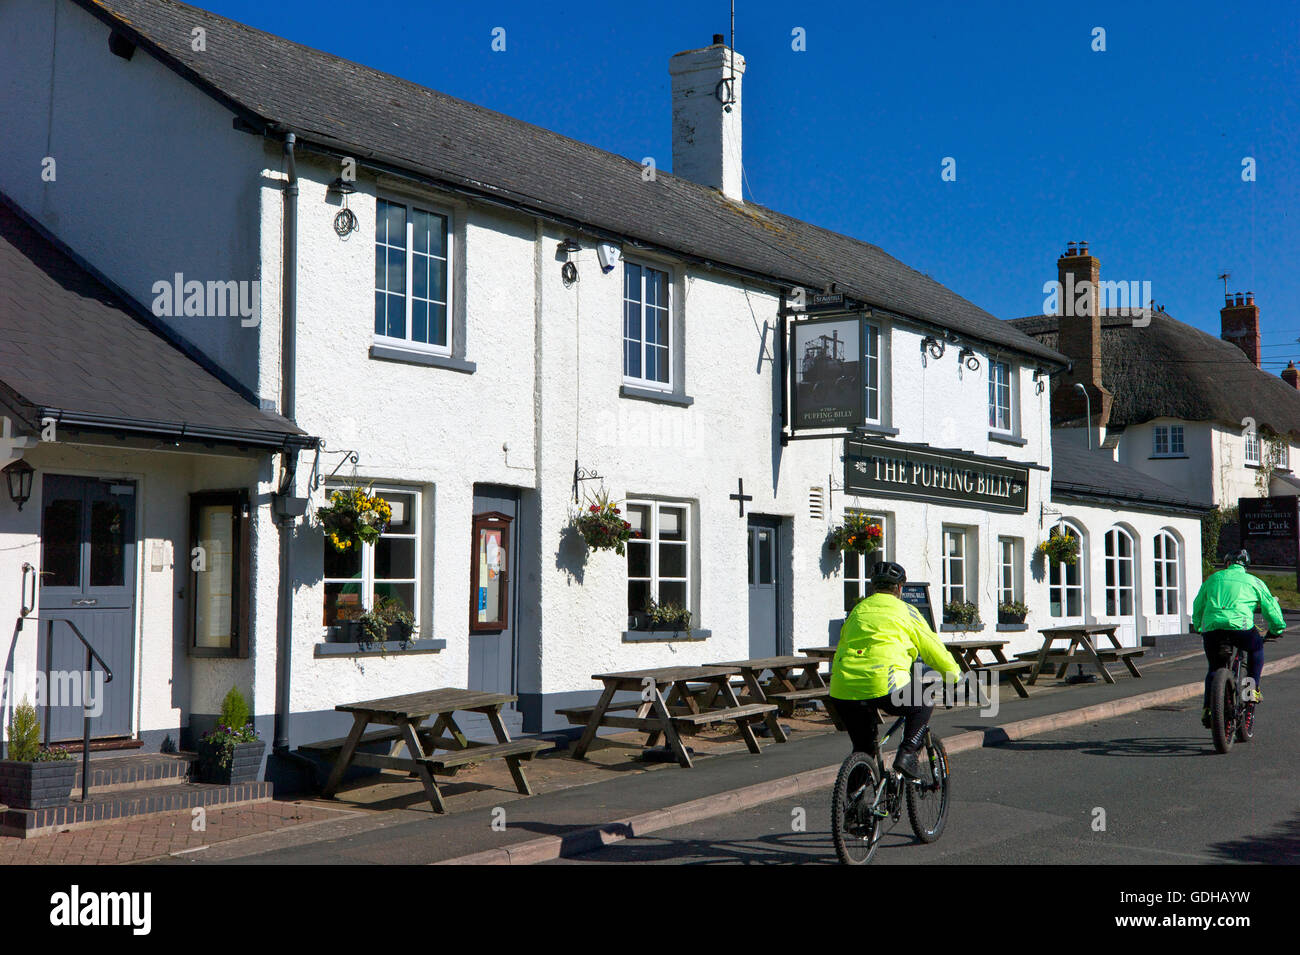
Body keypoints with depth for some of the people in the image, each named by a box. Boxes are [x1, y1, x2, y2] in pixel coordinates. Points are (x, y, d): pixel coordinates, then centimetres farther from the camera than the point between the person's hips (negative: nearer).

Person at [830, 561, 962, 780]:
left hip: (843, 690, 5)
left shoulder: (857, 610, 25)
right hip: (884, 685, -4)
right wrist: (955, 676, 31)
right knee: (923, 706, 23)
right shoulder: (905, 611, 12)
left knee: (862, 748, 22)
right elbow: (932, 649, 17)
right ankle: (906, 755, 6)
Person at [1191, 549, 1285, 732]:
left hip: (1211, 628, 2)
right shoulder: (1253, 582, 19)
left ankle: (1207, 708, 7)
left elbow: (1197, 605, 30)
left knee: (1214, 668, 19)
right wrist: (1277, 628, 34)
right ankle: (1253, 689, 21)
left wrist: (1198, 627, 41)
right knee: (1256, 648, 30)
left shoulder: (1213, 579, 26)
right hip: (1239, 626, -2)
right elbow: (1270, 606, 20)